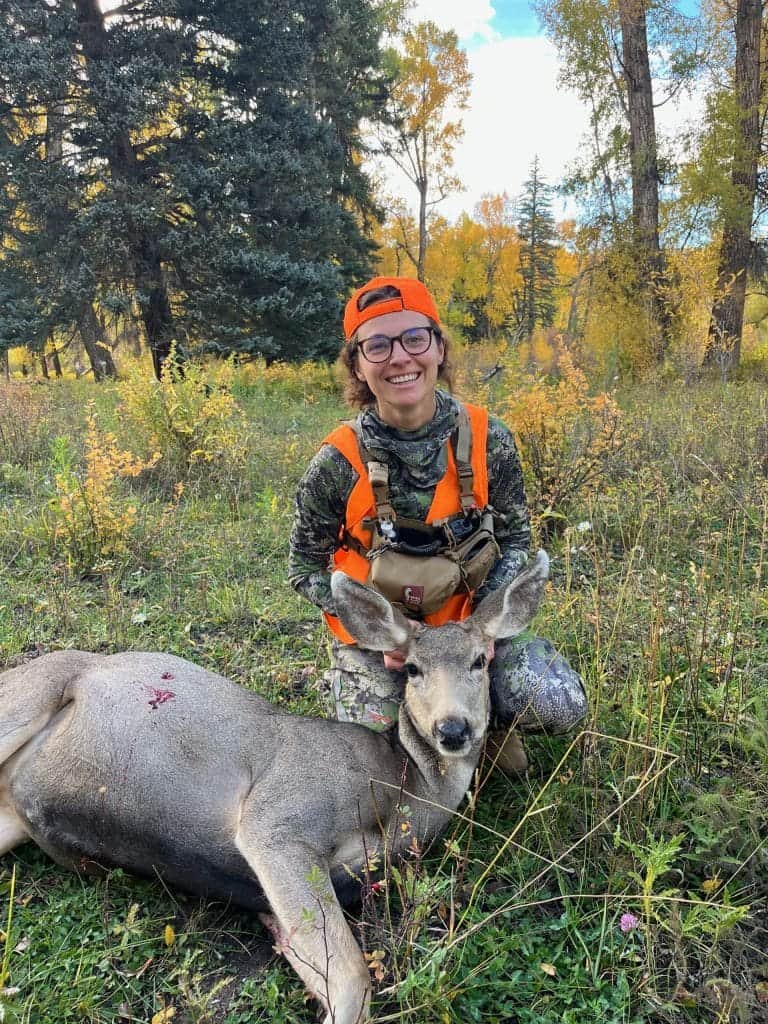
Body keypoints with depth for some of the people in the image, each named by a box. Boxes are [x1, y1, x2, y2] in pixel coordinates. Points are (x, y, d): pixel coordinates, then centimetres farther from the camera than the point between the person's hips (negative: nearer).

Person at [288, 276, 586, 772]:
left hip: (471, 620, 1)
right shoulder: (338, 463, -19)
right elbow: (306, 569, -7)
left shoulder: (487, 440, -14)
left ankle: (484, 715, 16)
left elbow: (515, 540, -1)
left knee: (560, 706, -17)